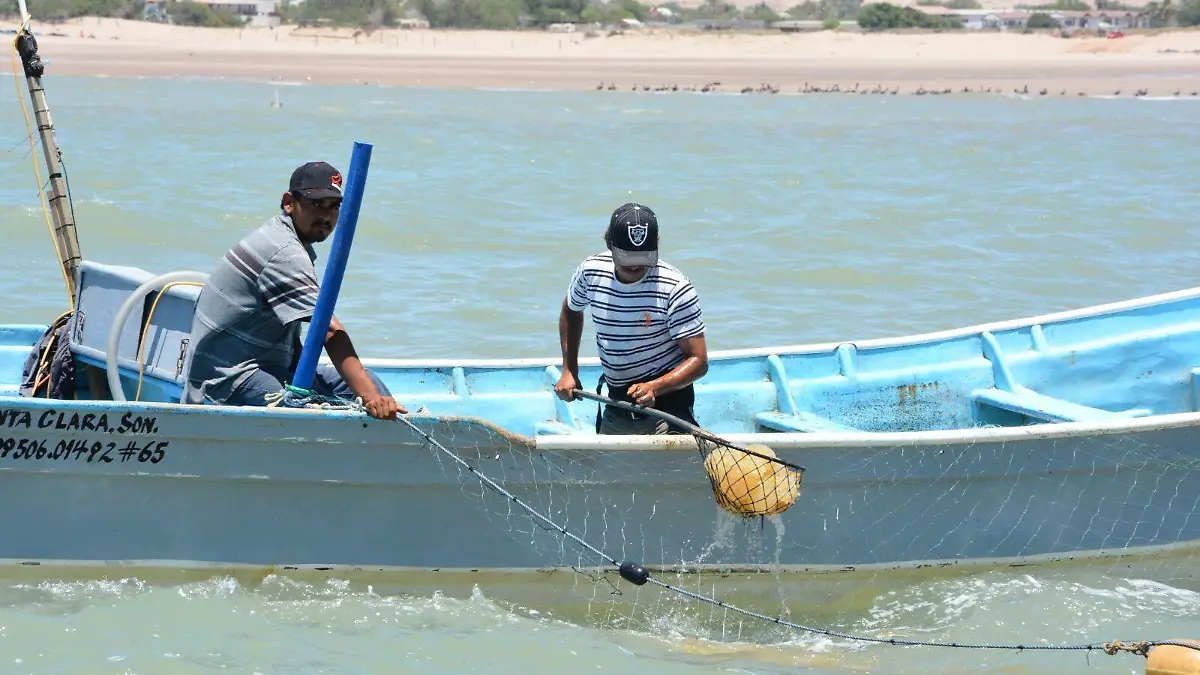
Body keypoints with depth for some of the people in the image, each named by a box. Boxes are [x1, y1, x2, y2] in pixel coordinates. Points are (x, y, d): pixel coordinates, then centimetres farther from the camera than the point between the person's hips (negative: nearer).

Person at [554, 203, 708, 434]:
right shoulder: (589, 272, -3)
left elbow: (698, 360, -17)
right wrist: (569, 371, 12)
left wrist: (654, 388, -32)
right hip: (615, 405, 5)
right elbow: (571, 311, 20)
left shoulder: (675, 288, -18)